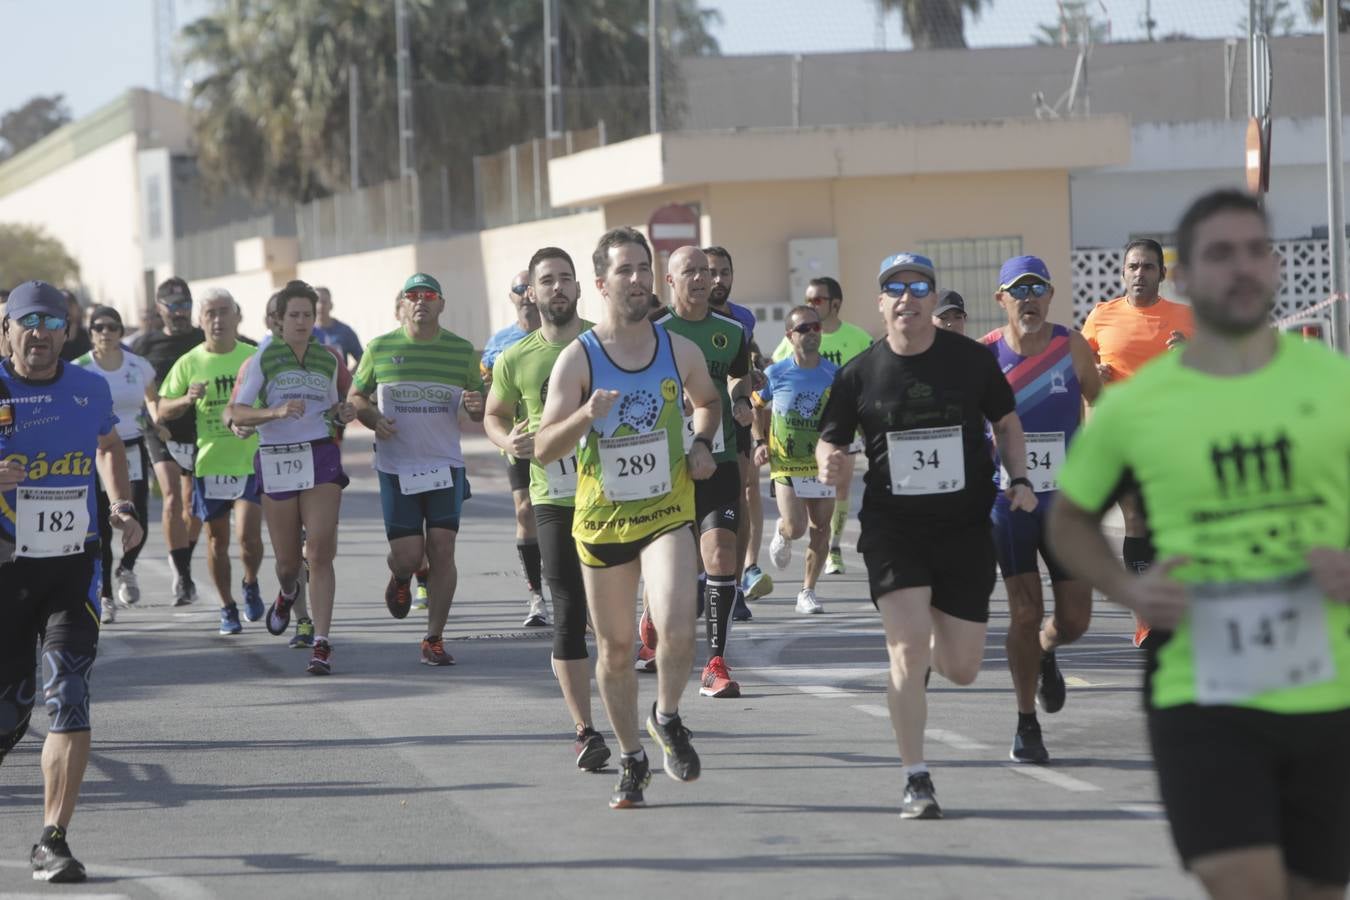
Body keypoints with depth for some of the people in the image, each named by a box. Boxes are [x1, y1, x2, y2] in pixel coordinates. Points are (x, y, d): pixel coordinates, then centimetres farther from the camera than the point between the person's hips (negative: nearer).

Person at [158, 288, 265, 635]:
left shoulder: (255, 358, 0)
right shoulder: (190, 363, 2)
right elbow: (163, 409, 3)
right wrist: (187, 400, -17)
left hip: (250, 461, -1)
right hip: (208, 462, 1)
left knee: (249, 535, -13)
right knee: (217, 540, 8)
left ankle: (251, 586, 17)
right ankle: (228, 608, 22)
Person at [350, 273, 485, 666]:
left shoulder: (462, 351, 5)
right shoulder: (379, 349, 3)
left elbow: (481, 410, 13)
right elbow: (356, 396, 13)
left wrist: (476, 406, -11)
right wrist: (374, 419, -8)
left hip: (446, 466, 1)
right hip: (396, 467, -1)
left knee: (442, 552, -6)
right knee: (408, 555, -4)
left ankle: (434, 640, 3)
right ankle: (400, 579, 34)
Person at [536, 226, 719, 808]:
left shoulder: (680, 352, 0)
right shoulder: (578, 359, -8)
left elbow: (707, 401, 23)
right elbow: (543, 449, -11)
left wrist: (701, 446, 4)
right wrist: (586, 416, -29)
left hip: (668, 512, 0)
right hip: (602, 517, 0)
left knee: (677, 626, -22)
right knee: (613, 647, 9)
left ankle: (668, 719, 7)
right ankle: (631, 761, 26)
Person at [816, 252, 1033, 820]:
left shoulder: (970, 359, 0)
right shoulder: (860, 374, -1)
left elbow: (1005, 420, 14)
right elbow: (831, 442, 7)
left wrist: (1018, 478, -1)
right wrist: (828, 464, -16)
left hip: (965, 524, 1)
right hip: (893, 525, -1)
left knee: (962, 670, 4)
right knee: (907, 650, -15)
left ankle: (927, 650, 43)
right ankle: (916, 782, -5)